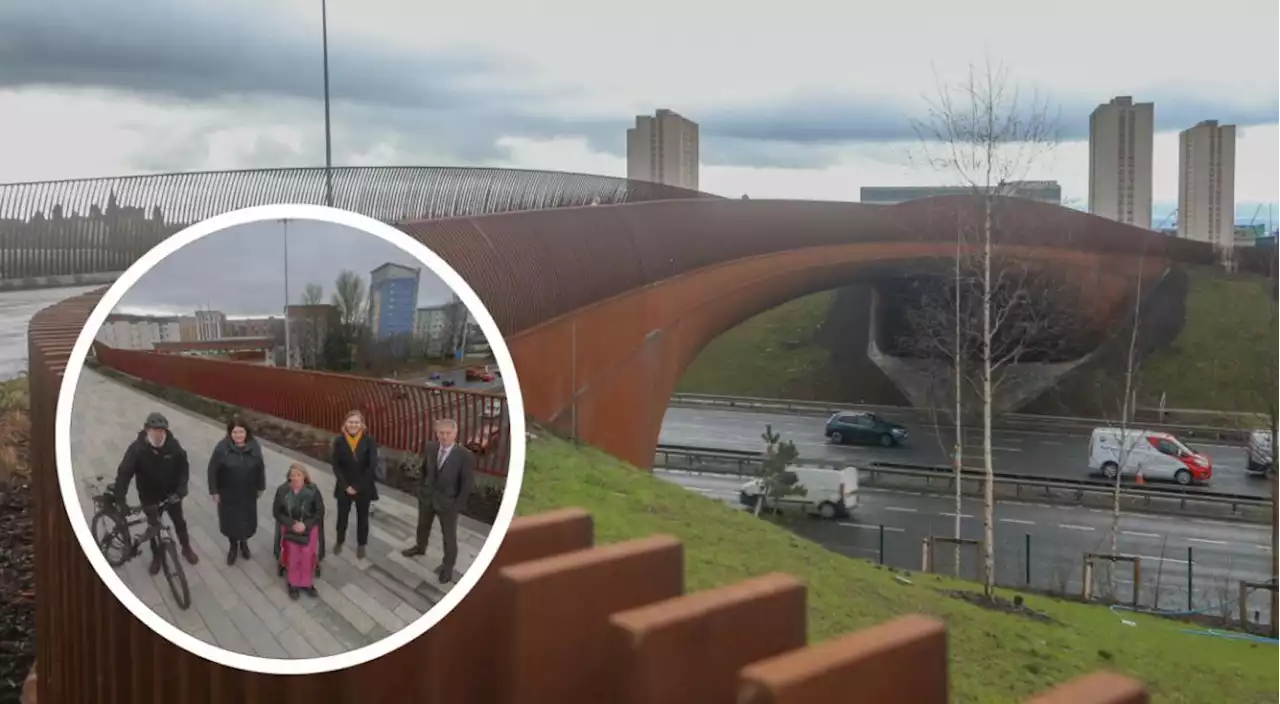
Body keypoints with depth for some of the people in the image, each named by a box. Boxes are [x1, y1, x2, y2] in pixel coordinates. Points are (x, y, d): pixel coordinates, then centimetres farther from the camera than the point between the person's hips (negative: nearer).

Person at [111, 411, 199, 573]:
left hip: (171, 493, 1)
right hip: (150, 496, -1)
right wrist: (119, 500, -29)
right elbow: (124, 473, -26)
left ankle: (186, 548, 43)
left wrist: (182, 487, -19)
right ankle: (156, 556, 38)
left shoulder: (173, 445, -19)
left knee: (179, 522, 18)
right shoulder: (137, 448, -25)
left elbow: (183, 466, -8)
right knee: (153, 527, 14)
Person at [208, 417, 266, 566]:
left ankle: (244, 543, 43)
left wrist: (260, 487, 7)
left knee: (247, 519, 15)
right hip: (228, 494, -2)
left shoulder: (254, 447, -11)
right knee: (230, 520, 13)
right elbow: (213, 470, -12)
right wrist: (214, 491, -9)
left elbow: (260, 468, 2)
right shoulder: (222, 448, -19)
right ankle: (233, 546, 38)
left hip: (248, 493, 2)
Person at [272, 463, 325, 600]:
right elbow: (277, 512, -2)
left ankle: (307, 583, 9)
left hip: (309, 527, 0)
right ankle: (293, 583, 7)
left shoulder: (313, 491, -11)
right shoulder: (282, 491, -8)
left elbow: (320, 511, -5)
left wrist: (305, 524, -16)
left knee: (307, 554, -11)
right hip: (289, 527, 1)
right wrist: (292, 524, -14)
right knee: (292, 553, -12)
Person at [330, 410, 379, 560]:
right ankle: (339, 541, 39)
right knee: (342, 515, 16)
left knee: (362, 517, 14)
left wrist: (358, 486, -14)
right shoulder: (339, 441, -10)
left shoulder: (368, 441, -14)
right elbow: (335, 465, -6)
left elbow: (372, 466, -14)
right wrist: (346, 486, -12)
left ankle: (361, 545, 33)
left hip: (364, 488, -1)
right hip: (344, 487, 1)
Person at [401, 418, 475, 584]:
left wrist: (457, 506, -15)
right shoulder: (430, 447, -10)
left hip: (447, 503, -5)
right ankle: (420, 547, 55)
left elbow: (467, 484, -17)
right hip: (426, 497, 5)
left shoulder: (465, 456, -24)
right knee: (423, 526, 28)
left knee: (449, 536, 12)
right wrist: (420, 489, 4)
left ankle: (448, 566, 31)